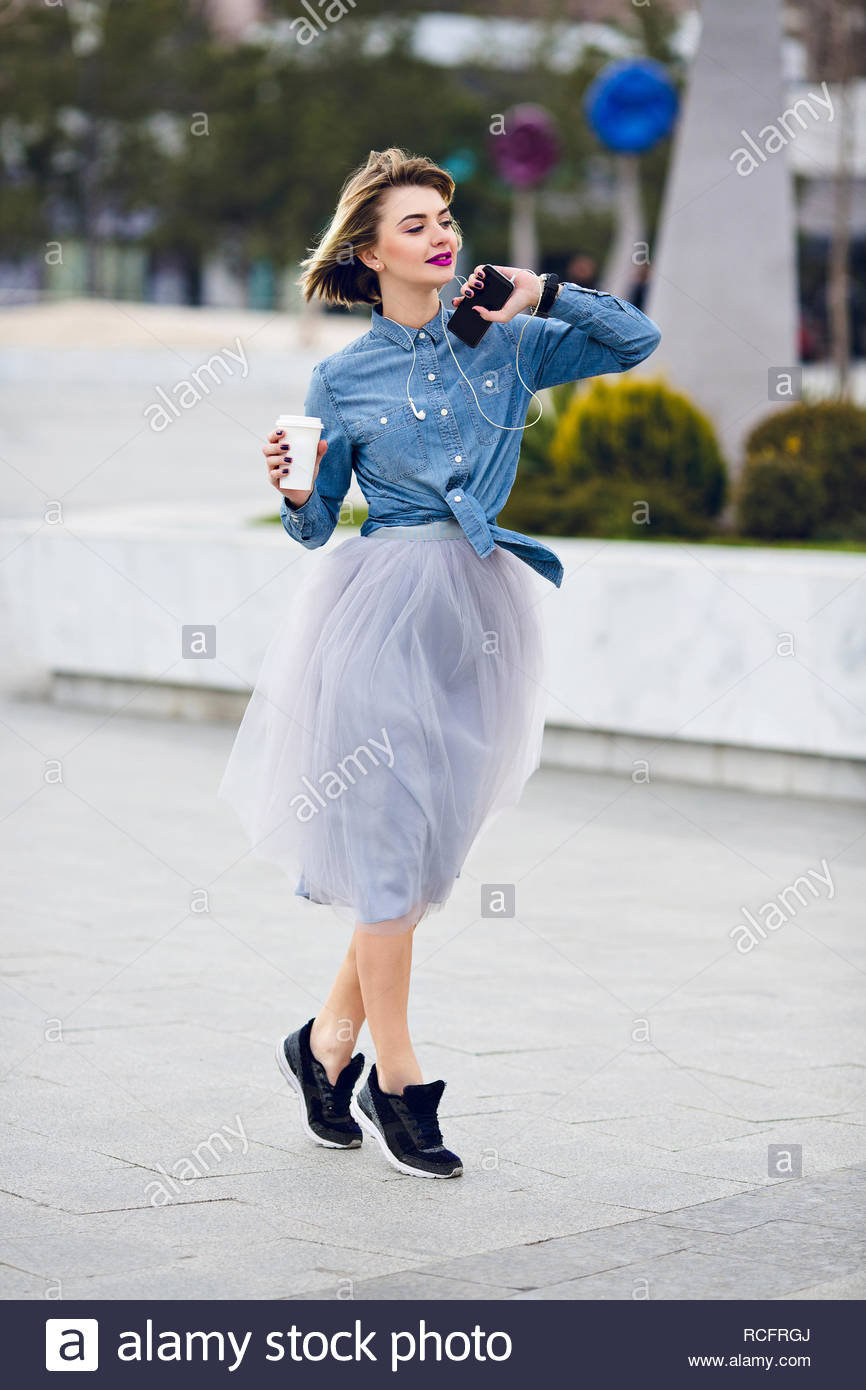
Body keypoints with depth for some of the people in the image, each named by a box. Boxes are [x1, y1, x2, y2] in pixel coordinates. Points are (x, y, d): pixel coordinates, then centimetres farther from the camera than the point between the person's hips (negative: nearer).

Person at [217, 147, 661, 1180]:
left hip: (481, 609, 4)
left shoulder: (505, 347, 9)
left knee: (432, 838, 7)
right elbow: (315, 525, 6)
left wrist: (541, 292, -1)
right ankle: (398, 1083, 7)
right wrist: (293, 492, -16)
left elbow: (636, 340, 9)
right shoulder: (342, 378, 2)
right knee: (386, 834, -3)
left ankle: (328, 1040, 24)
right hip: (382, 611, -4)